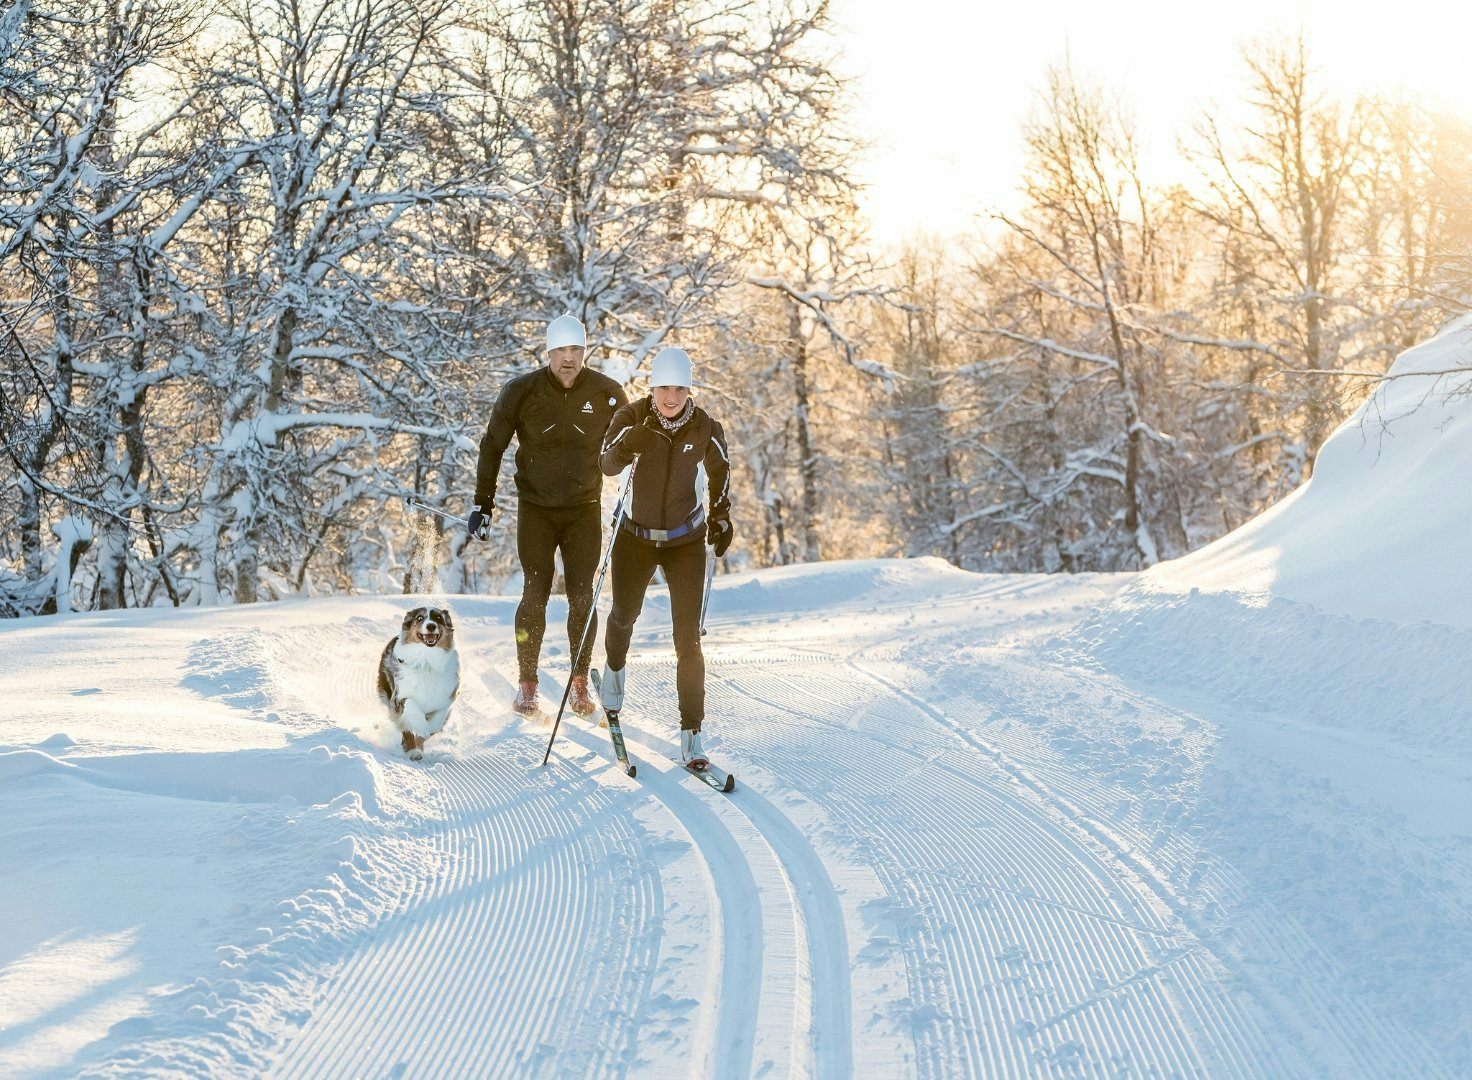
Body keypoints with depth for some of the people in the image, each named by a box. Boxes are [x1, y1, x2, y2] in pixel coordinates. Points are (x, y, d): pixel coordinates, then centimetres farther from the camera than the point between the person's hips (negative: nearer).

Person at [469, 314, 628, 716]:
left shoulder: (607, 394, -5)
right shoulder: (521, 392, -8)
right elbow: (492, 448, 2)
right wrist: (482, 504, 0)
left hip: (584, 509, 1)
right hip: (536, 508, -1)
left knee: (581, 596, -1)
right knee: (535, 594, -4)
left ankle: (579, 683, 11)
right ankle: (527, 685, 6)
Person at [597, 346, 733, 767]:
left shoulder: (705, 428, -11)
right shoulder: (631, 418, -14)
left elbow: (719, 470, 10)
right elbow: (608, 465, -28)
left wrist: (721, 517, 9)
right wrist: (629, 443, -48)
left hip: (686, 540, -1)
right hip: (635, 537, 1)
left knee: (687, 638, -9)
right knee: (624, 614, 19)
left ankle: (691, 734, -5)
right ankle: (614, 668, 54)